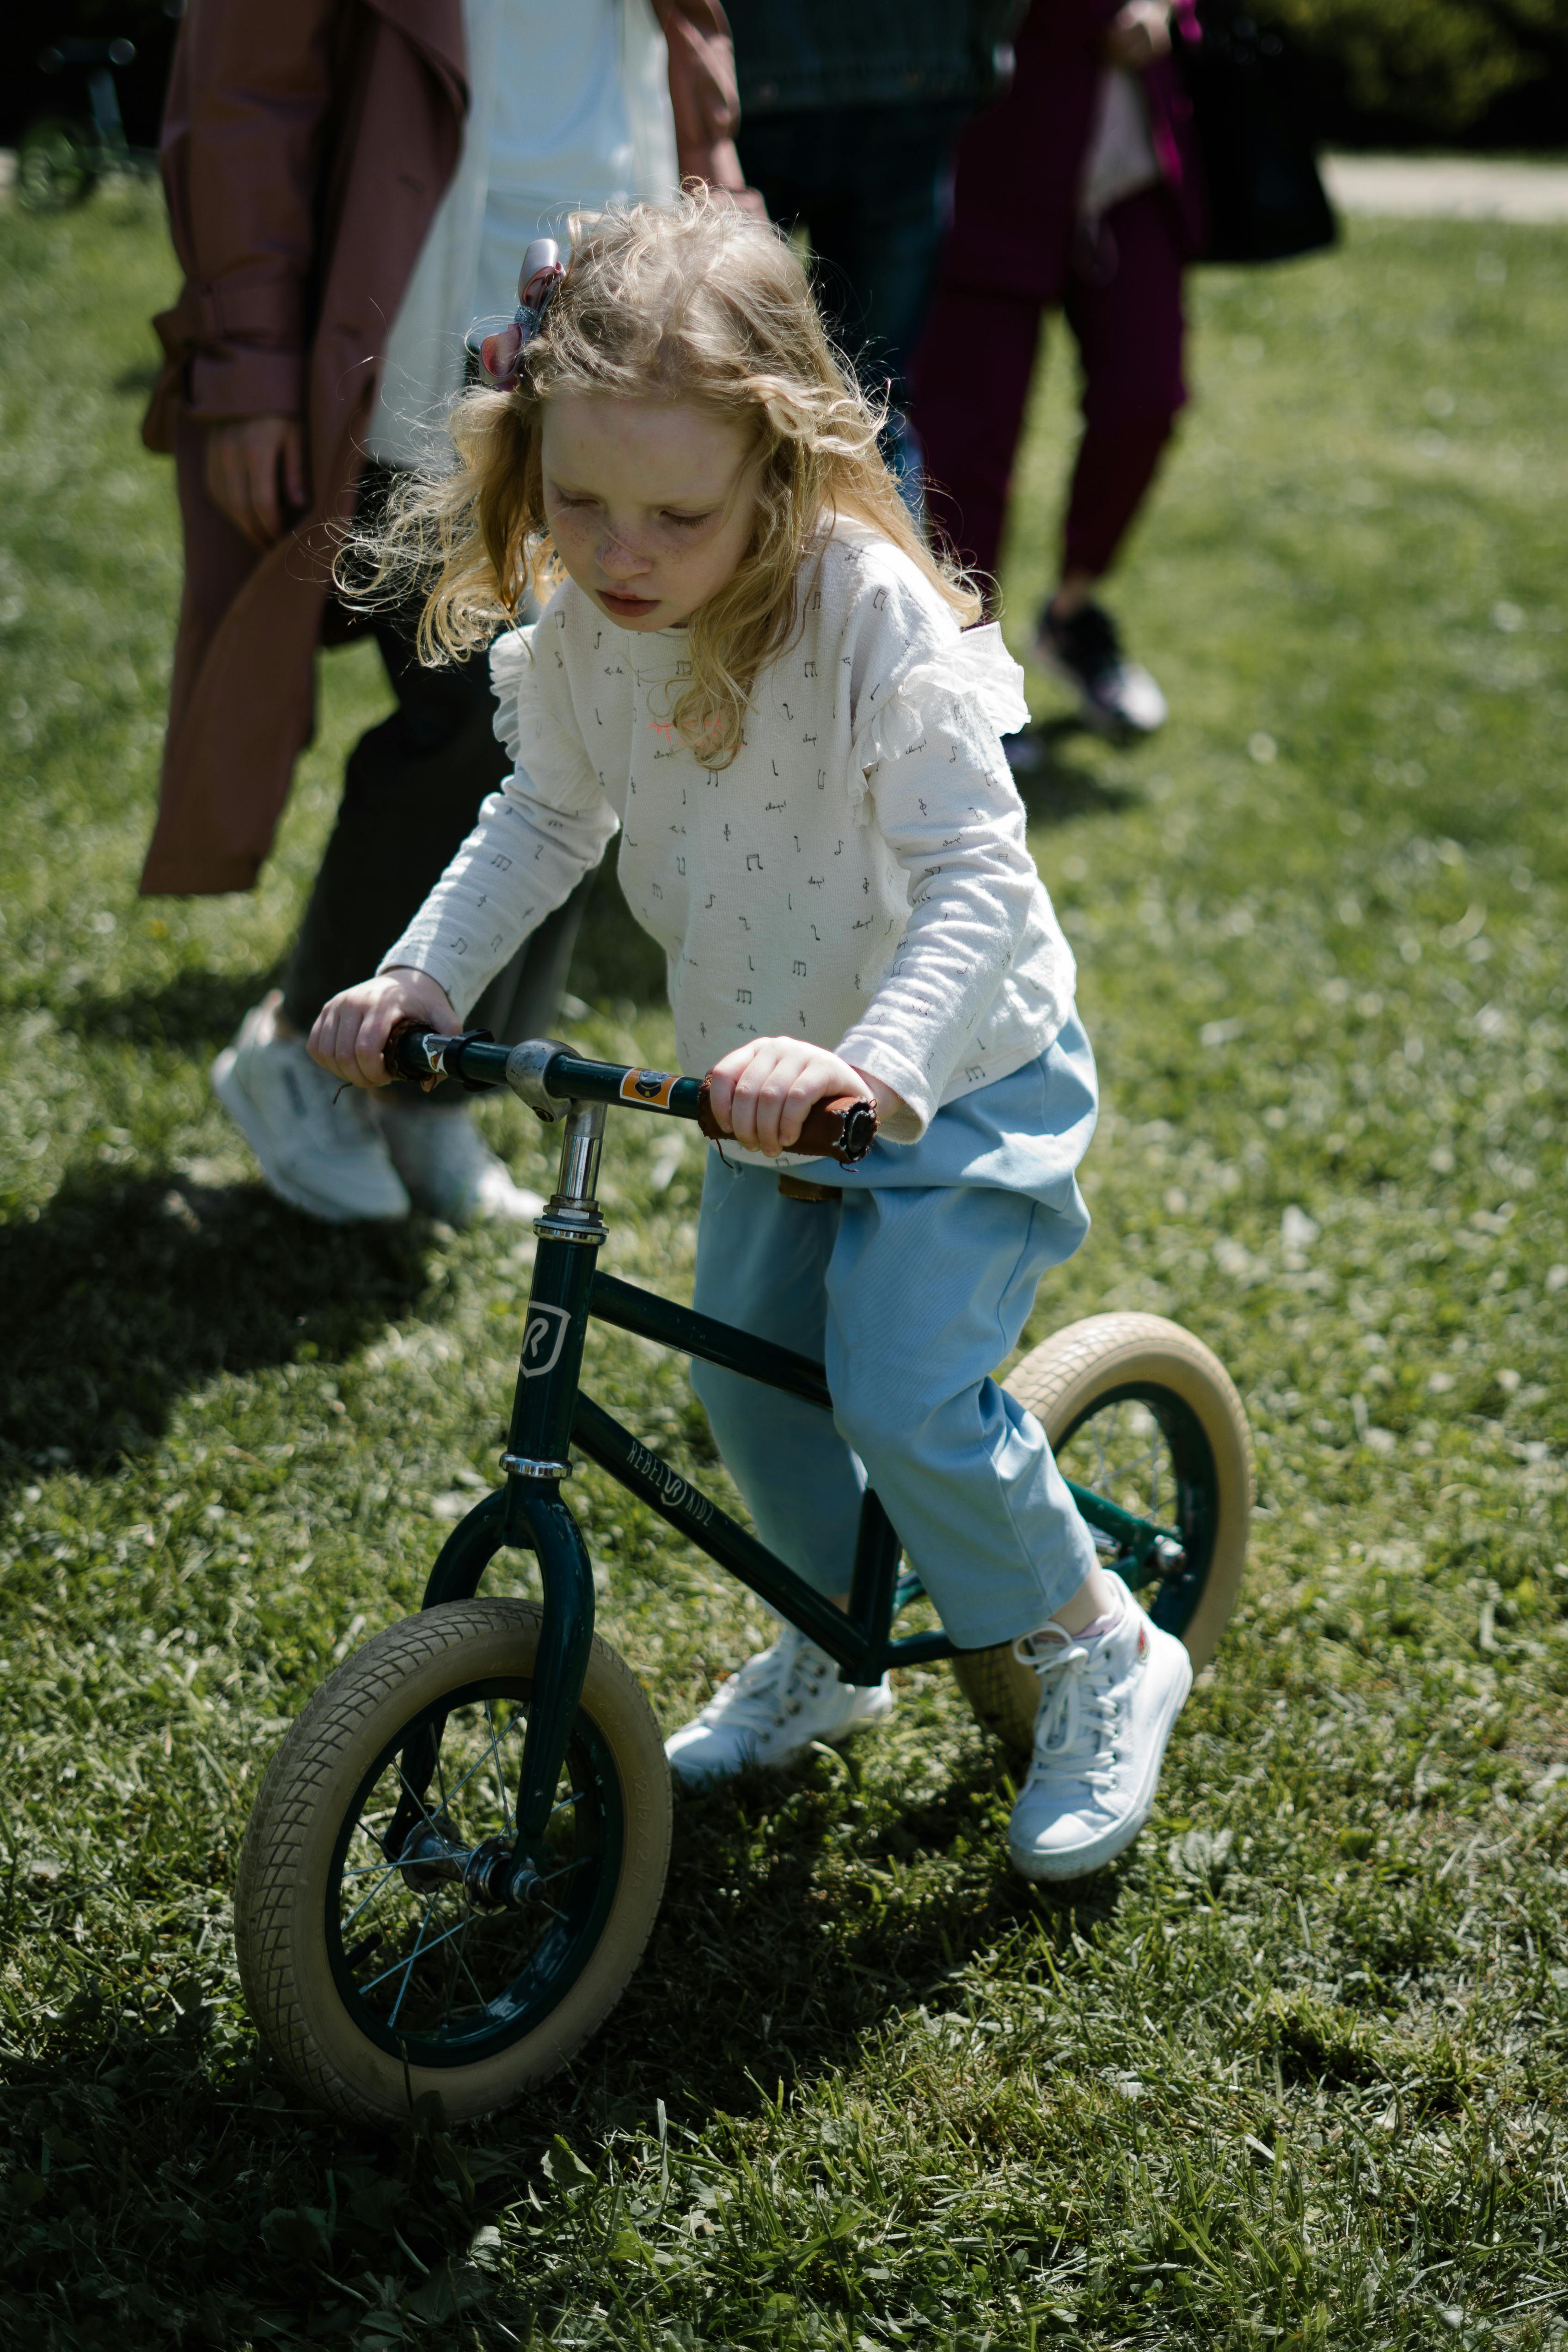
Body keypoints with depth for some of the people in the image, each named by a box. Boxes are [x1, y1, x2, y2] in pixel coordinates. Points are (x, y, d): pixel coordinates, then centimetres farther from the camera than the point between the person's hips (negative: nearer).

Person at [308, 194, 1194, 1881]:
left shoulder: (871, 615, -31)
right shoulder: (581, 626, -12)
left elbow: (979, 884, -36)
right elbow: (544, 820, 5)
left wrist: (873, 1065, -51)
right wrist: (423, 976, -10)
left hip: (960, 1069, -7)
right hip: (768, 1078, 7)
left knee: (904, 1390, -16)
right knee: (744, 1379, 14)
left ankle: (1100, 1654, 10)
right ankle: (833, 1648, 42)